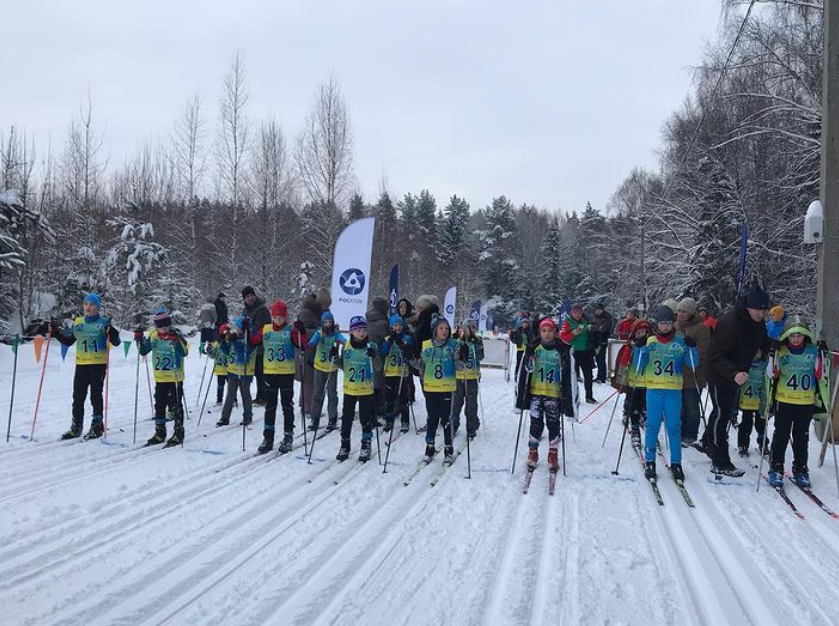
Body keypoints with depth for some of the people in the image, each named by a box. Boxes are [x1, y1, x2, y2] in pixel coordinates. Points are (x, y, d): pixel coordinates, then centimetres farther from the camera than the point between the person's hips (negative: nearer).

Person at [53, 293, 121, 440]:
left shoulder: (104, 323, -1)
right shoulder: (77, 323, 11)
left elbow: (116, 342, -6)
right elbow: (68, 341, 19)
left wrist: (112, 334, -26)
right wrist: (56, 333, 6)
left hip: (99, 364, -4)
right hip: (81, 364, 5)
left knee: (96, 395, 0)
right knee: (78, 396, 7)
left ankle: (97, 426, 10)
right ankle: (76, 427, 15)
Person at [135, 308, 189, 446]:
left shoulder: (176, 335, -11)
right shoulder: (153, 335, 3)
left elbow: (184, 352, -23)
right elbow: (144, 351, 13)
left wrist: (176, 340, -35)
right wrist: (139, 339, -2)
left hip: (175, 377, -5)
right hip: (160, 378, 5)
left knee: (175, 405, -1)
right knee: (159, 405, 12)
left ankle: (178, 432, 9)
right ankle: (160, 432, 23)